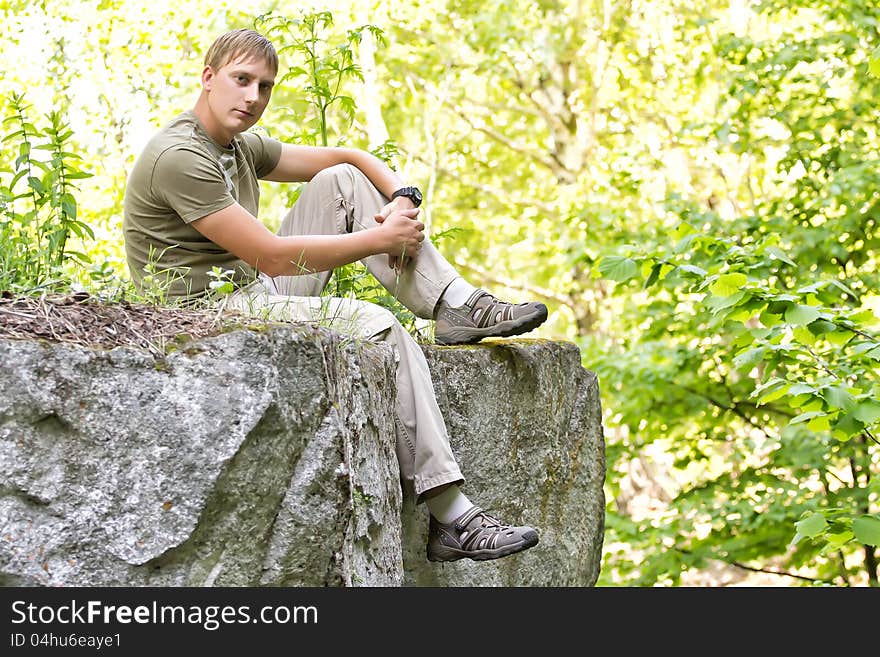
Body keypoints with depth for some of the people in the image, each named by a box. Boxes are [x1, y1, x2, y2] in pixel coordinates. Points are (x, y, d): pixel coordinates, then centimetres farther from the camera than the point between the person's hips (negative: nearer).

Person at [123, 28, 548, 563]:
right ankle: (453, 520, -27)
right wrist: (383, 239, -16)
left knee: (341, 181, 3)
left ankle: (457, 305, -6)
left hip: (255, 295, 10)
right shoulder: (177, 157, -18)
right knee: (378, 327, -26)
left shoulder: (239, 147, 13)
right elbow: (272, 257, -22)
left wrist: (404, 197, -5)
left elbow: (350, 157, 17)